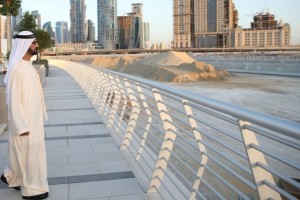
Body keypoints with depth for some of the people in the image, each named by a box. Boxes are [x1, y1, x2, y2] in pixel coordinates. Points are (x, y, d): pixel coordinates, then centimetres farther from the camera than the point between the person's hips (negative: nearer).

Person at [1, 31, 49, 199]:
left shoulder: (28, 65, 7)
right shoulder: (16, 68, -21)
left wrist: (39, 116, 17)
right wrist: (21, 126, -21)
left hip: (33, 118, 9)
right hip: (24, 121, -9)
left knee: (29, 151, 20)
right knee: (28, 152, 3)